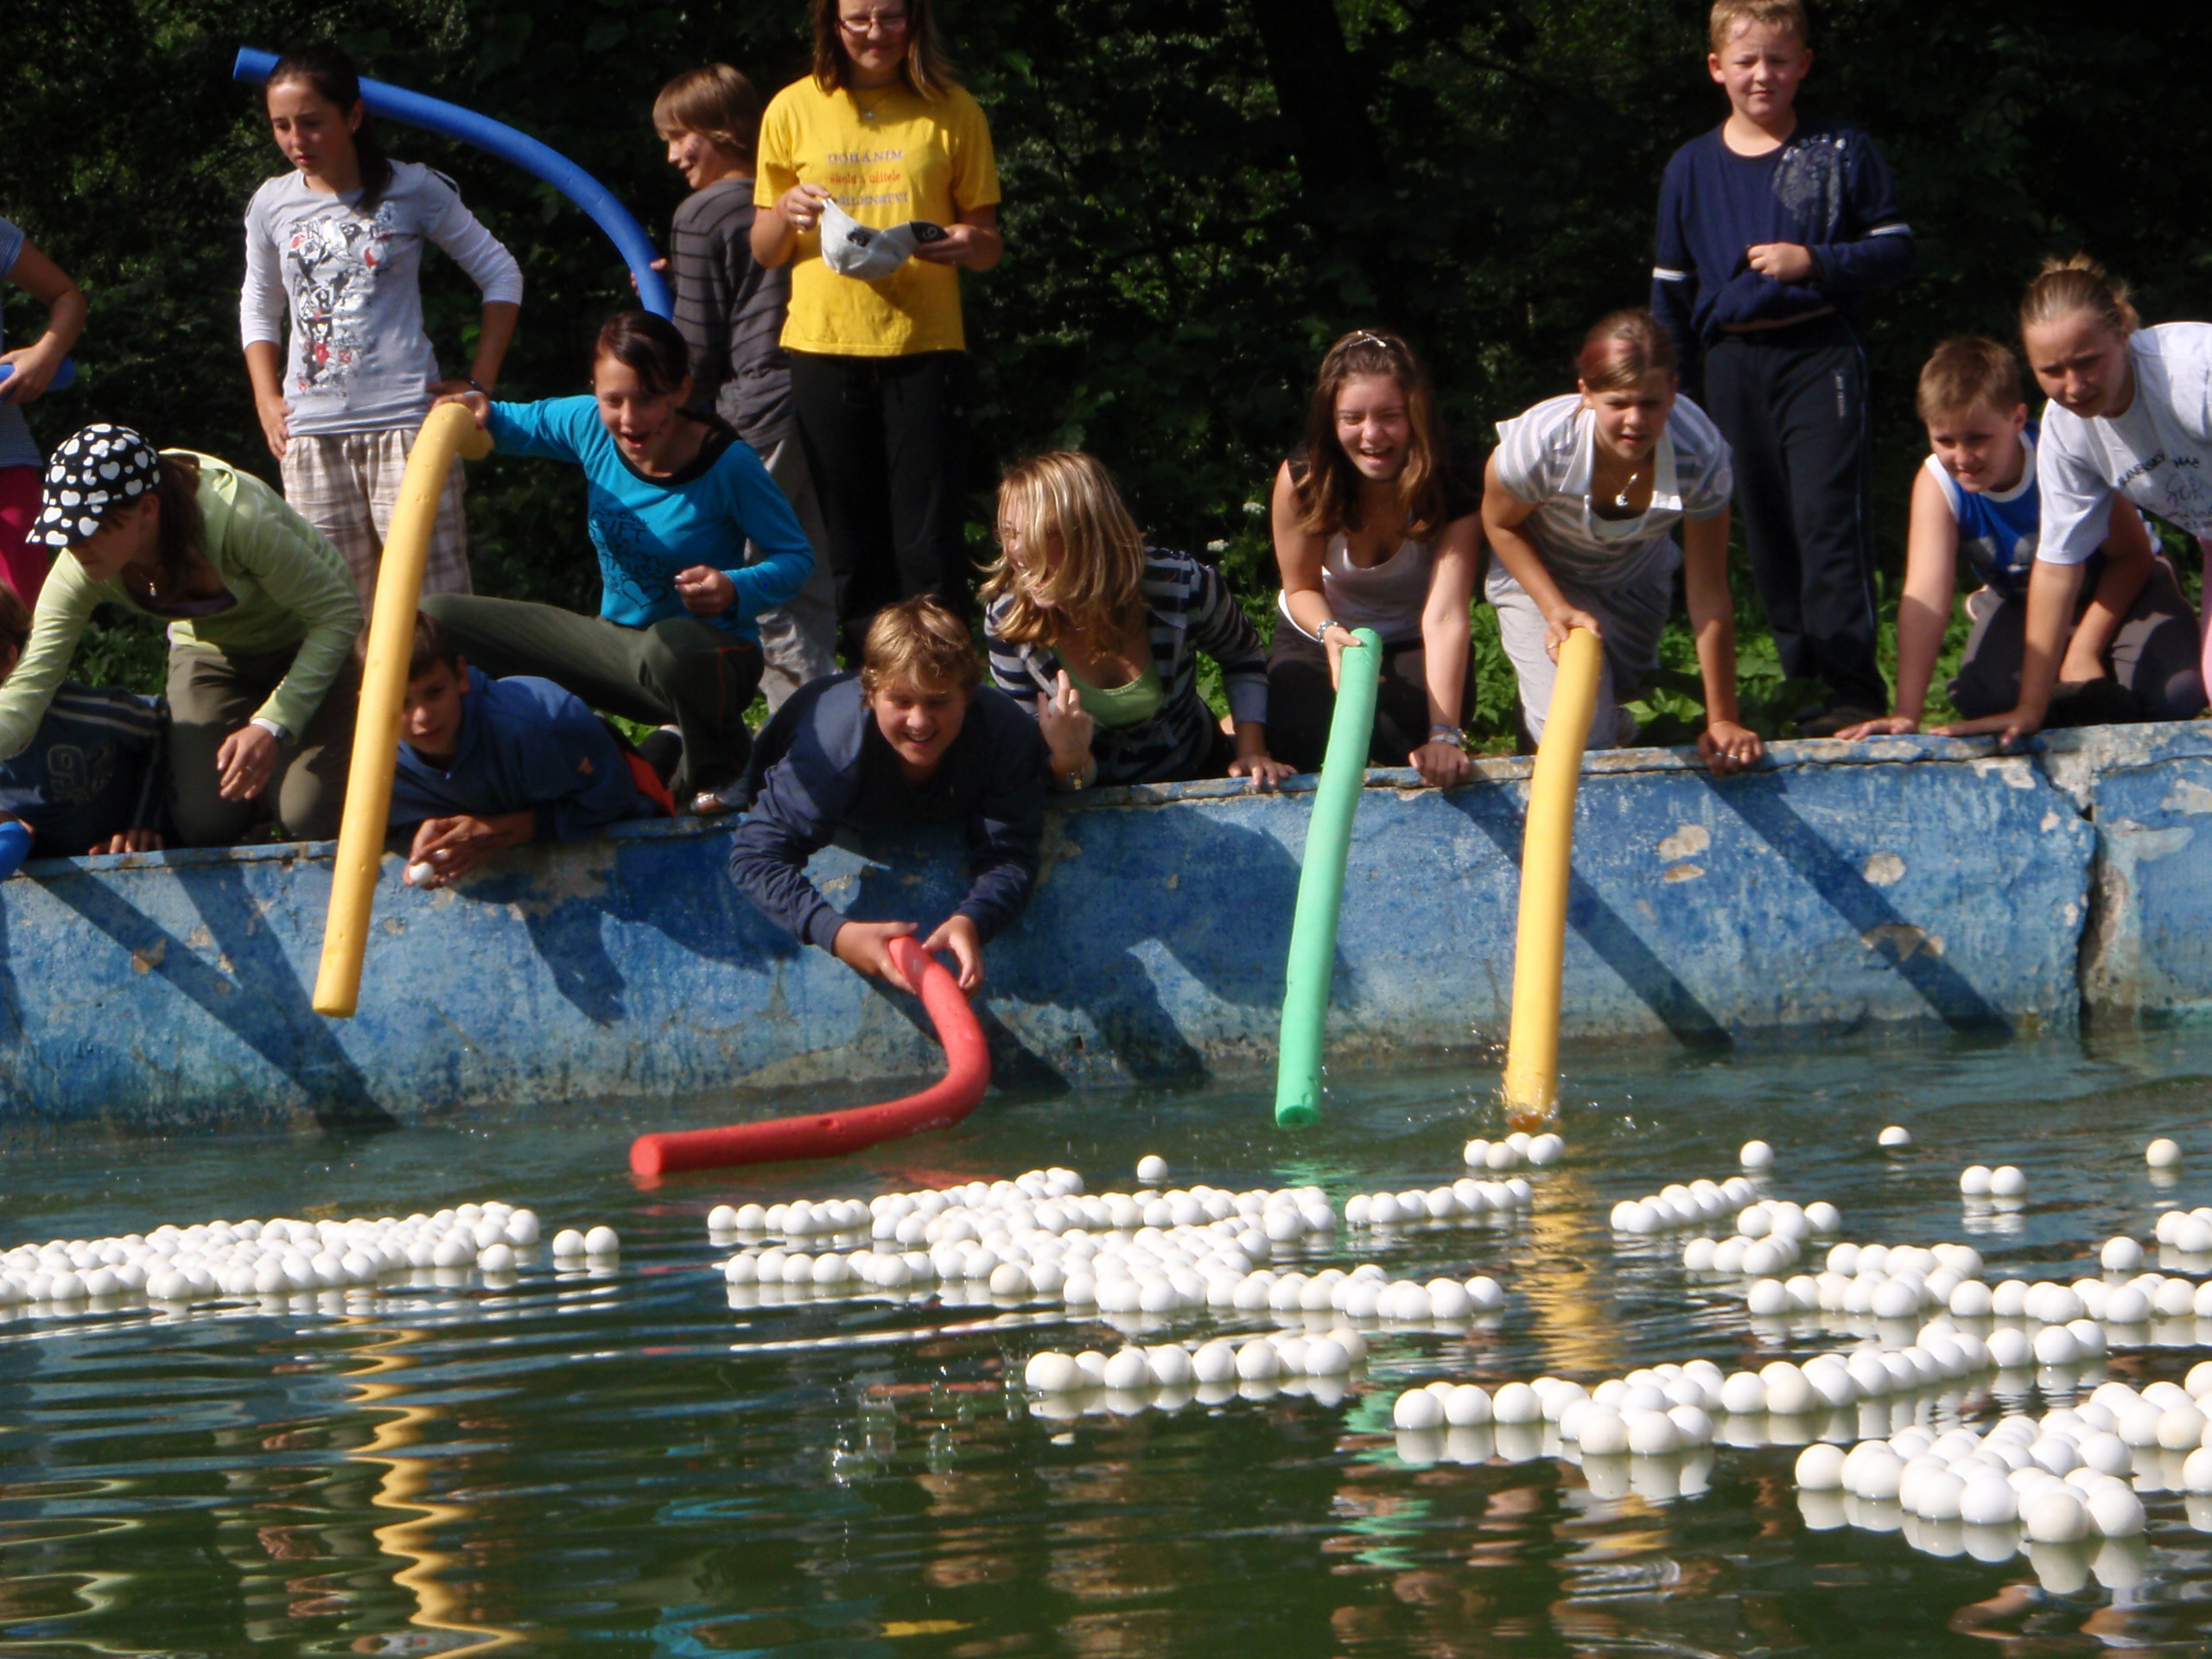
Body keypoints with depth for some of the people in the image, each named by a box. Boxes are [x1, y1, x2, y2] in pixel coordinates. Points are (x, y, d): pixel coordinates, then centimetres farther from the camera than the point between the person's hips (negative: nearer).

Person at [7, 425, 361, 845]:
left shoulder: (238, 519, -39)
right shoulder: (80, 570, -26)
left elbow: (339, 614, -27)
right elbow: (28, 685, -28)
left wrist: (273, 727, -34)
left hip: (308, 647, -4)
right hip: (210, 649, 4)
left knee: (312, 818, -18)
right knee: (204, 825, -13)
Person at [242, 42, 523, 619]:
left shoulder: (411, 190, 0)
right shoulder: (272, 205, 9)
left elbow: (501, 275, 8)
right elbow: (259, 310, 24)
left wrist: (478, 383, 1)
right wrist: (268, 403, 10)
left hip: (405, 419, -3)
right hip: (311, 436, 3)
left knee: (430, 601, -8)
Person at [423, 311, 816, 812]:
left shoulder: (728, 465, -20)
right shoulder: (589, 425, -8)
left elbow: (796, 558, -12)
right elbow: (521, 424, 12)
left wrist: (737, 590, -31)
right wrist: (479, 413, -11)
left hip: (711, 656, -6)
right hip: (616, 646, 6)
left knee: (669, 646, -46)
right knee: (436, 620, -2)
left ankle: (720, 771, -10)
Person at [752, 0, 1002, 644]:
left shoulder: (951, 113, 7)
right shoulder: (794, 111, 8)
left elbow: (989, 245, 9)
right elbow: (762, 251, 13)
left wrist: (967, 243, -14)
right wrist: (788, 213, -10)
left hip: (923, 343, -1)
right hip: (824, 344, 1)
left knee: (929, 544, -5)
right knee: (847, 543, 4)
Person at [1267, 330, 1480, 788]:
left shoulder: (1452, 485, -29)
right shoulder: (1301, 479, -24)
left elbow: (1445, 616, -37)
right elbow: (1302, 587, -8)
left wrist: (1444, 734, -49)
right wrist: (1329, 632, -34)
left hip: (1414, 646, -1)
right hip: (1320, 636, 1)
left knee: (1406, 731, -33)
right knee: (1307, 741, -28)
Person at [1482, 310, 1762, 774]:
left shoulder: (1701, 455, -37)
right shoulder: (1540, 444, -39)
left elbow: (1708, 596, -29)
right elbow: (1501, 524, -14)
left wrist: (1723, 721, -26)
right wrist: (1556, 610, -26)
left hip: (1635, 576, 2)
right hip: (1539, 573, -2)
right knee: (1581, 735, -13)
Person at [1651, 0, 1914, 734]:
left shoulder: (1841, 152, 2)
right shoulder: (1692, 169, 9)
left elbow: (1895, 251, 2)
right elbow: (1671, 289, 15)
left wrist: (1814, 262, -13)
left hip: (1821, 351, -4)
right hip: (1735, 363, 4)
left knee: (1828, 515, -13)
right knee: (1765, 529, 6)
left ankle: (1853, 685, -15)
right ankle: (1803, 675, 14)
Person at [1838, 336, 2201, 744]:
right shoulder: (1937, 483, -24)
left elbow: (2133, 556, -18)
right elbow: (1926, 593, -33)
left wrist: (2084, 653, -25)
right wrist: (1907, 715, -41)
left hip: (2123, 588, -2)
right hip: (2020, 600, 2)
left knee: (2175, 693, -28)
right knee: (1982, 698, -29)